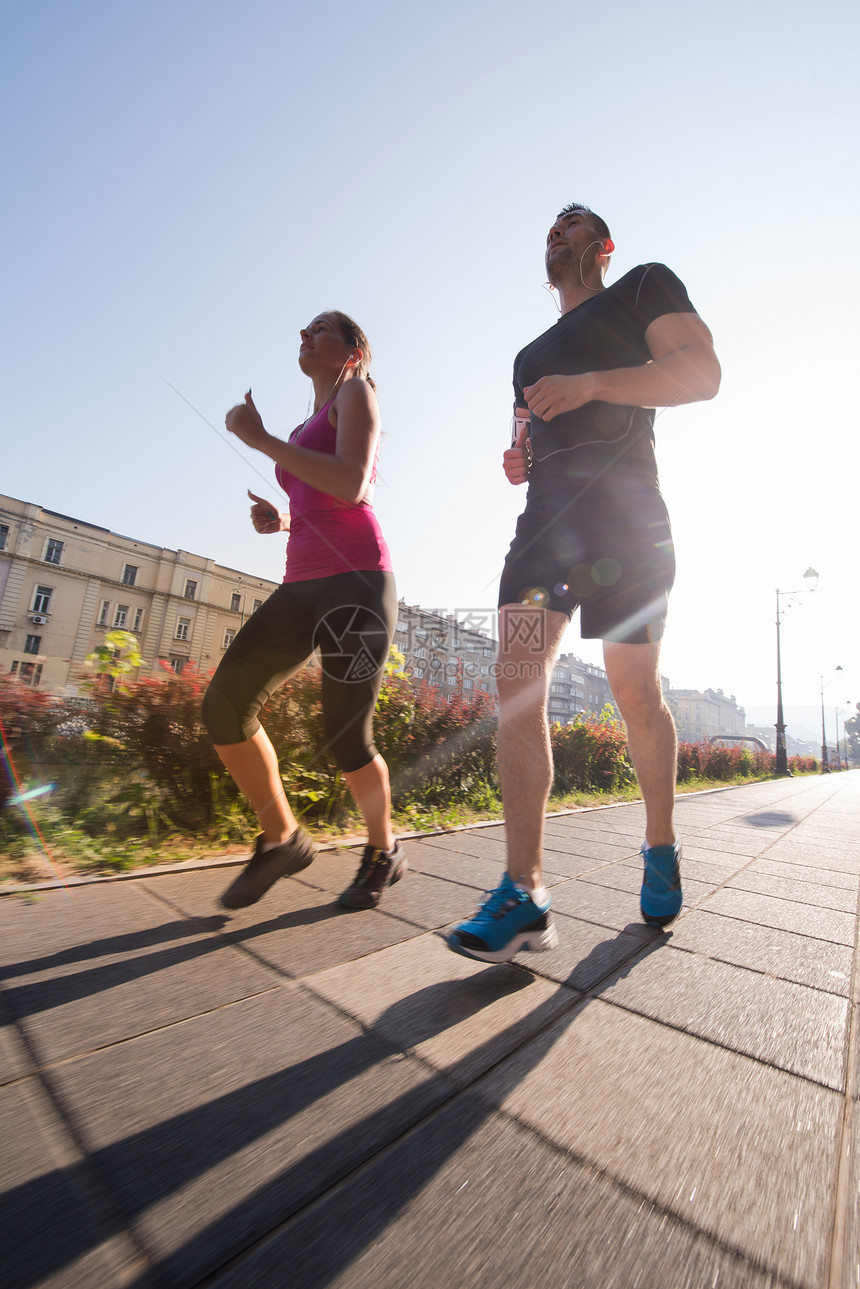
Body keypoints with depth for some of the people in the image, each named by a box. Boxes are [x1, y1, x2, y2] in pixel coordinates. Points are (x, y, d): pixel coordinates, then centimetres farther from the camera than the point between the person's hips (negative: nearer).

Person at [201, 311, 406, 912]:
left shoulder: (357, 393, 6)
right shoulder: (304, 432, 28)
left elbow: (352, 488, -13)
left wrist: (261, 440, -7)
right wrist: (280, 520, 9)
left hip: (357, 581, -7)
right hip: (303, 586, 8)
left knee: (346, 739, -8)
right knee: (224, 704, -7)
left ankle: (384, 851, 20)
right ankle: (282, 839, 10)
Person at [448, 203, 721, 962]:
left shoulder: (645, 286, 16)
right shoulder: (531, 355, 33)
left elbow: (702, 371, 0)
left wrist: (589, 383, -12)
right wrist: (518, 464, 12)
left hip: (624, 517, -4)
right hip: (545, 522, 5)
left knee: (635, 693, -3)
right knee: (517, 683, -15)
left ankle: (661, 846, 22)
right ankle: (525, 894, -13)